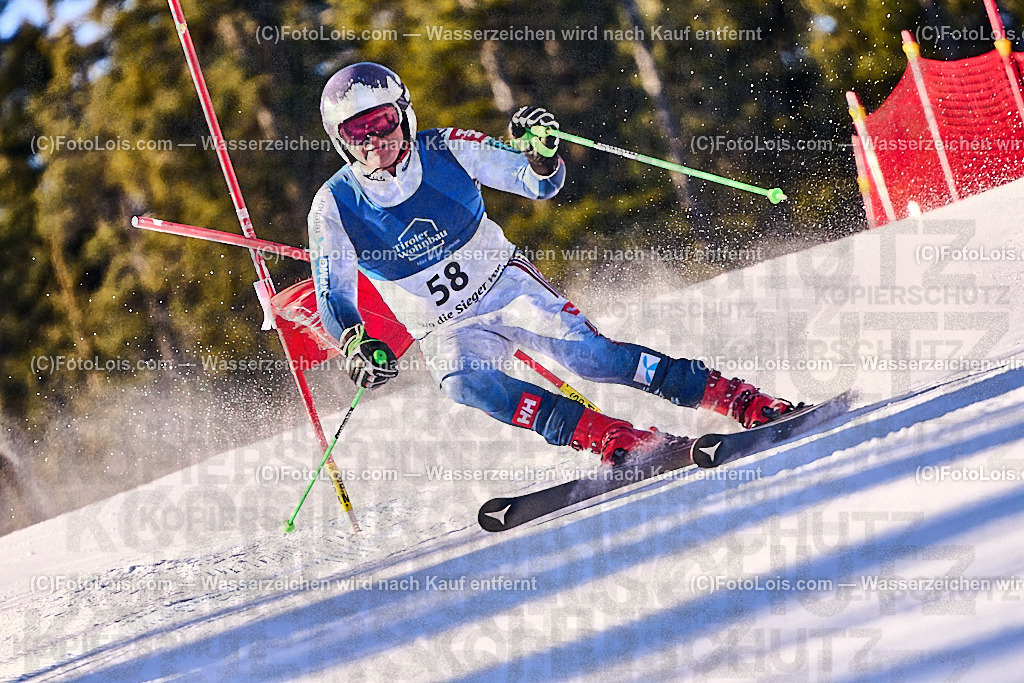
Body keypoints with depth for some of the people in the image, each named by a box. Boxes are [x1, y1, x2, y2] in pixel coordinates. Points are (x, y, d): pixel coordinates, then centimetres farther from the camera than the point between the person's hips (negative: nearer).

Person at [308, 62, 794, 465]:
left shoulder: (445, 151, -10)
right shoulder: (334, 207, -11)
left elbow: (543, 186, -5)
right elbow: (334, 298, -7)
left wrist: (540, 155, -28)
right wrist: (355, 346, -28)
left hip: (507, 286, 0)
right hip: (449, 331, 0)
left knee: (586, 353, -25)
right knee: (464, 383, -34)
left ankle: (744, 401, -22)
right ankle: (617, 440, -41)